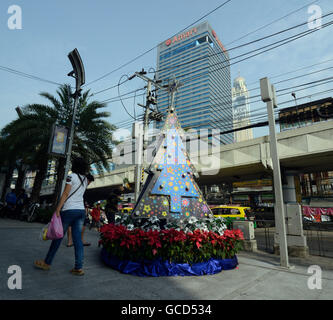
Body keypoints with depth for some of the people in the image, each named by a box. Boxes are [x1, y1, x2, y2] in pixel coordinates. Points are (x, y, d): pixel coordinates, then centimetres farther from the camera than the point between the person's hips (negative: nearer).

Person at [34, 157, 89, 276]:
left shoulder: (71, 176, -7)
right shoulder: (85, 179, 12)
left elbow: (65, 194, -11)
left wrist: (58, 209, -10)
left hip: (69, 210, -6)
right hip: (81, 211, 6)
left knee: (58, 236, 8)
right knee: (77, 238, 5)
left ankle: (47, 263, 24)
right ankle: (79, 268, 5)